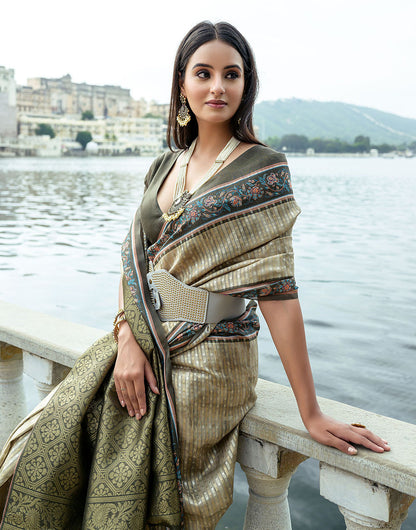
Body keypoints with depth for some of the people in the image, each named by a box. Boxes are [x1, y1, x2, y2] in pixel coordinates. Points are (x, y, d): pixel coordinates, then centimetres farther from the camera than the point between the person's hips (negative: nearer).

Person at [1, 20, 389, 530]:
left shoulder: (263, 169, -8)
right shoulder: (165, 165, 9)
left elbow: (277, 287, -13)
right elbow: (133, 256, 7)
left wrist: (311, 412, -14)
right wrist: (128, 339, -11)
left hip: (207, 362, -5)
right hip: (139, 343, 5)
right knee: (56, 442, -7)